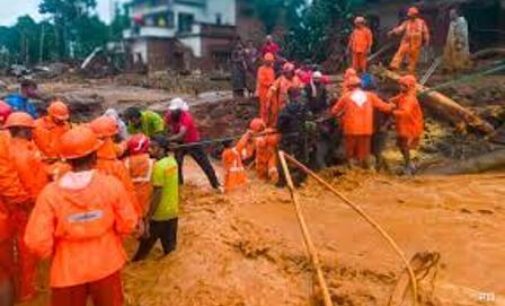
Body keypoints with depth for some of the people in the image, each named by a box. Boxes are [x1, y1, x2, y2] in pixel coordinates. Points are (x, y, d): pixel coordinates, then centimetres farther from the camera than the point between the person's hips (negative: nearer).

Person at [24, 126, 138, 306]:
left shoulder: (50, 193, -20)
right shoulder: (112, 184, -19)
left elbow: (37, 242, -16)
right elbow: (127, 224, -9)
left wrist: (53, 252, 6)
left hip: (68, 270, 0)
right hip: (106, 266, 0)